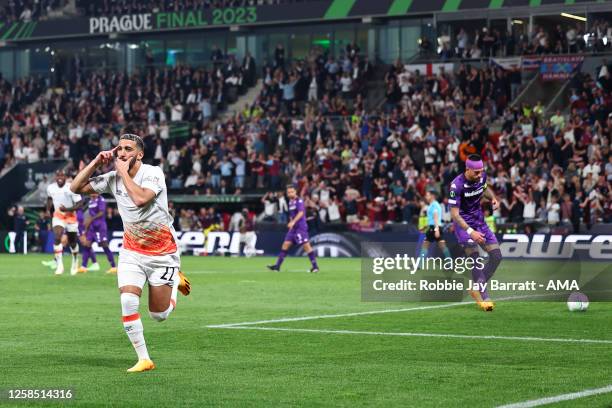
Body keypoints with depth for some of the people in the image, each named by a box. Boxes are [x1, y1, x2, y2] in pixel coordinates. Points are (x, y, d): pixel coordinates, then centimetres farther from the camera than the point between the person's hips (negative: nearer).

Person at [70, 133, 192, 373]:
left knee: (159, 315, 5)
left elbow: (140, 199, -34)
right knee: (128, 301, -18)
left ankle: (175, 280, 37)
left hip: (163, 252, -3)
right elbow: (76, 188, 2)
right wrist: (96, 162, -8)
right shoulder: (112, 178, -2)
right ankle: (143, 360, -6)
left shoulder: (153, 173, -16)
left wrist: (124, 172, -23)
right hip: (131, 252, 3)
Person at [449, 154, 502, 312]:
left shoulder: (482, 176, -6)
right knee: (475, 256, -22)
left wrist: (492, 198, -3)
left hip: (479, 220, 7)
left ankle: (477, 288, 14)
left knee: (496, 256, -1)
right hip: (463, 223, -6)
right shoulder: (457, 185, -25)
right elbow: (454, 214, -24)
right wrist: (470, 232, -34)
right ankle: (483, 297, -20)